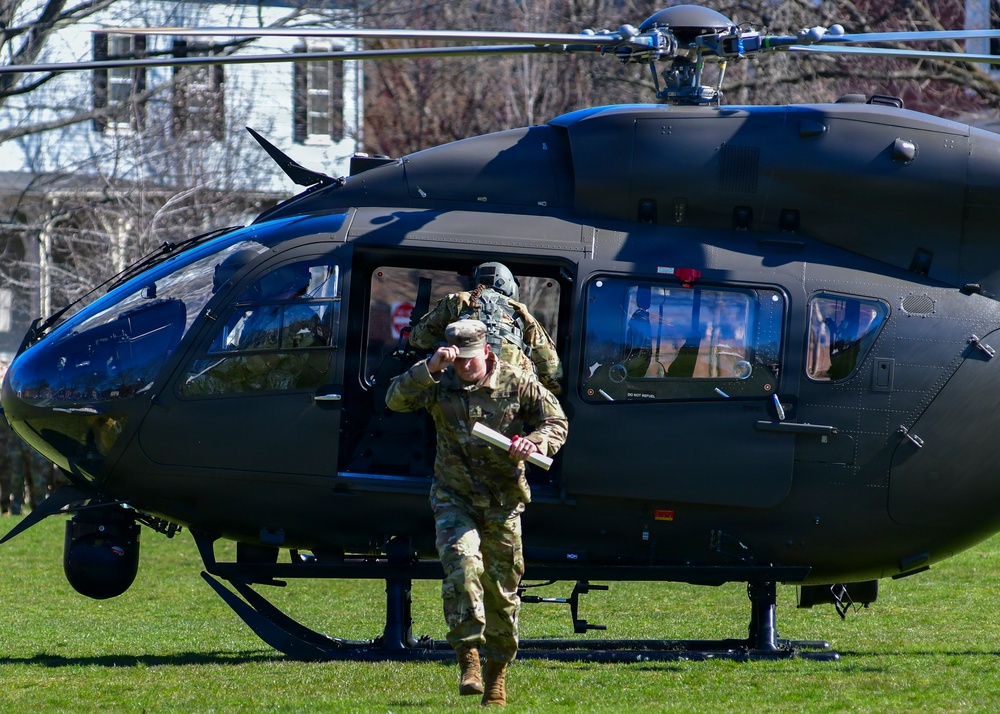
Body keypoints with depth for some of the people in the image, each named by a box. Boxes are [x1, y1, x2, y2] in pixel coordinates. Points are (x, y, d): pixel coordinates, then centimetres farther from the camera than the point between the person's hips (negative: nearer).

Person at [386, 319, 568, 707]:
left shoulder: (517, 384, -4)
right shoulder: (440, 384, -4)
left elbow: (556, 422, 0)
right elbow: (396, 399, -15)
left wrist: (533, 443, -22)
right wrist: (429, 368, -28)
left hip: (502, 502, 1)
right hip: (454, 499, -1)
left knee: (502, 588, 7)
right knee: (461, 566, -25)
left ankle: (497, 672, 22)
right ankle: (468, 656, -25)